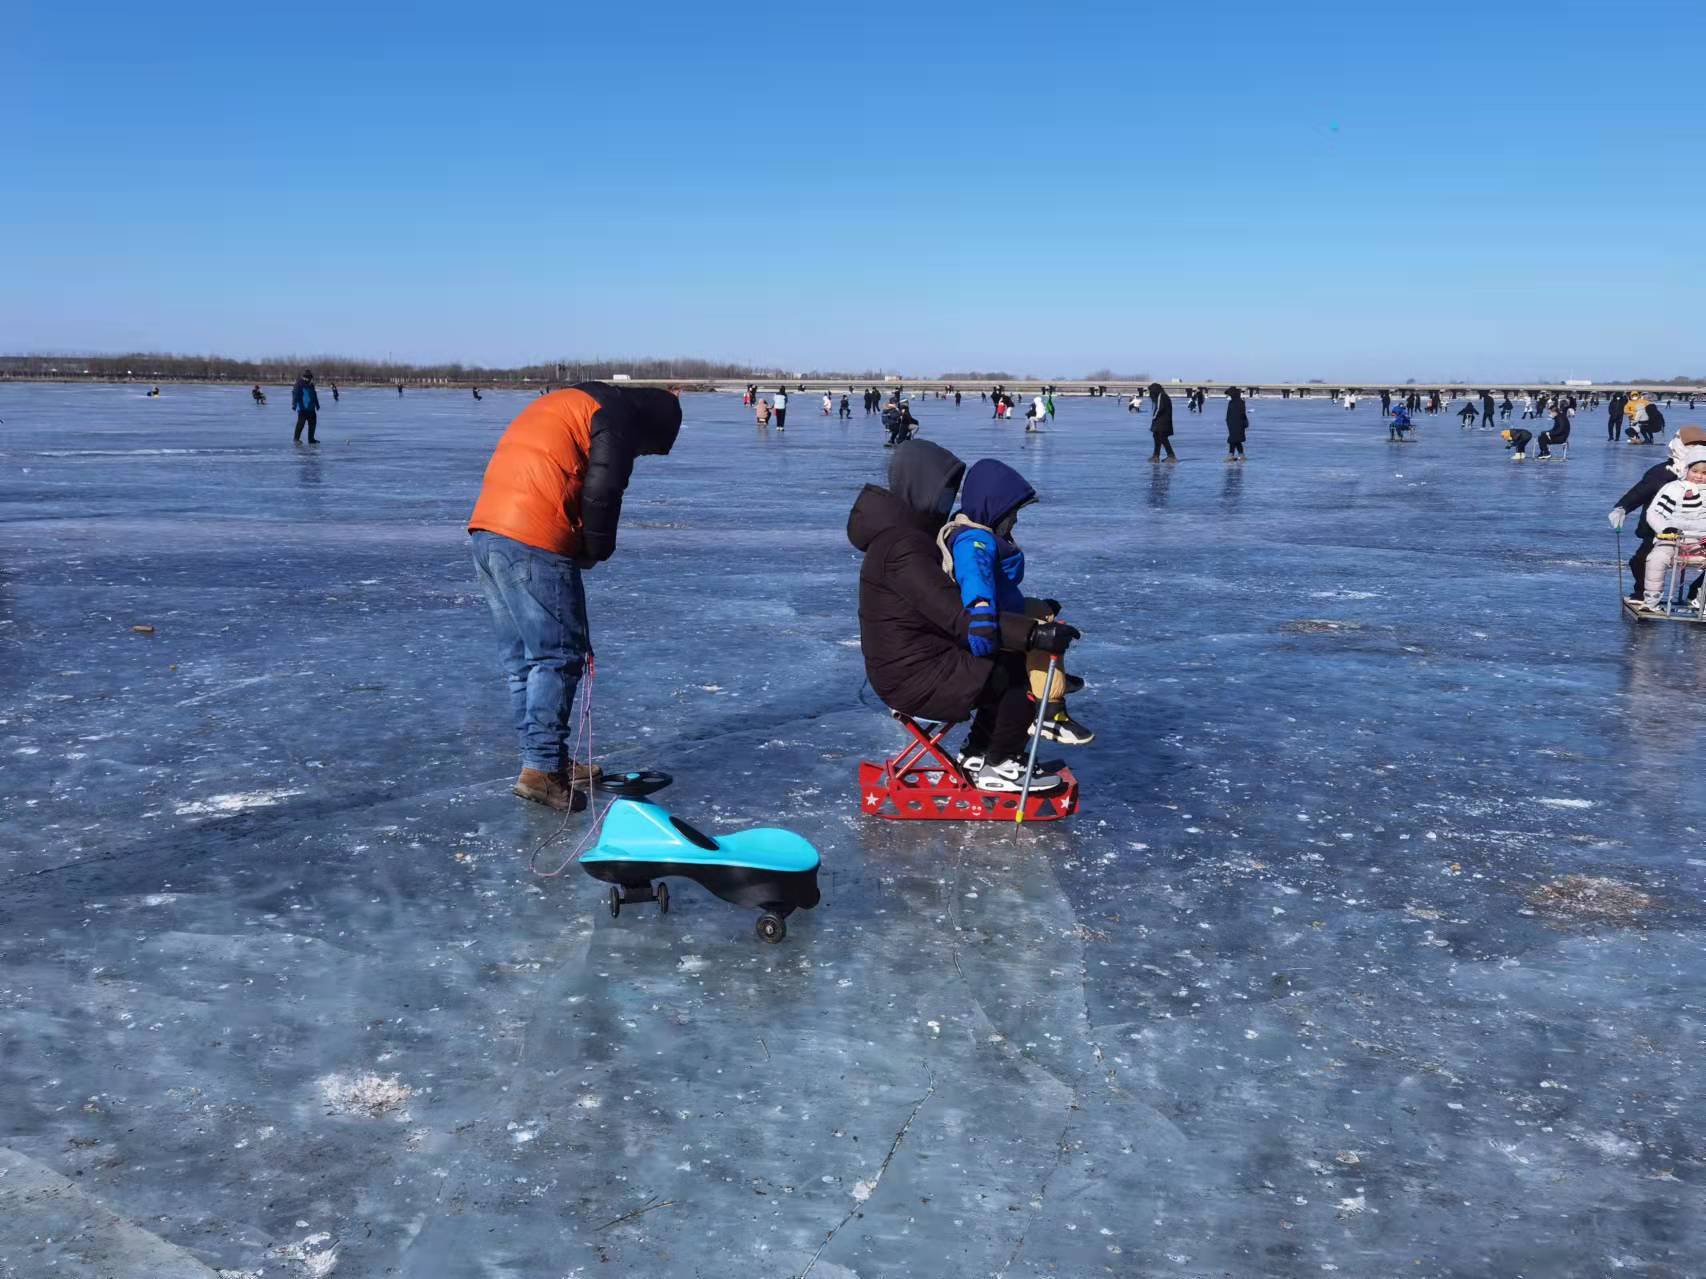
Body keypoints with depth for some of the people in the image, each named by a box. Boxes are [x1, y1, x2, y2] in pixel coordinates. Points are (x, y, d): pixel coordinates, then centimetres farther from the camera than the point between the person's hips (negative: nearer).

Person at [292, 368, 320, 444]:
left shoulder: (311, 385, 15)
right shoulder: (299, 384, -8)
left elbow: (314, 396, 26)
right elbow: (295, 394, -16)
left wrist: (317, 404, 32)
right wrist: (294, 404, -25)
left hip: (311, 408, 8)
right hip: (302, 408, -8)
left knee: (312, 423, 10)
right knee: (301, 422, -11)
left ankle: (311, 439, 19)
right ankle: (296, 439, -6)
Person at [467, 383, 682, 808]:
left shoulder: (564, 403, 27)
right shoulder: (617, 419, -2)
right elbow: (601, 494, -11)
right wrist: (595, 551, 5)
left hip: (486, 531, 9)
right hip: (534, 544, -9)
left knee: (520, 658, 13)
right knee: (557, 656, -2)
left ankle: (550, 761, 22)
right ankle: (542, 767, -4)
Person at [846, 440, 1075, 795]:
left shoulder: (913, 532, 11)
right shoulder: (903, 547, -25)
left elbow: (949, 600, 20)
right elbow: (959, 617, -33)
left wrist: (1031, 611, 16)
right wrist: (1034, 633, -37)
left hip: (925, 657, 11)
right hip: (915, 679, -11)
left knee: (1013, 662, 16)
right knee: (1021, 677, -13)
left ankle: (978, 753, 22)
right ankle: (999, 769, 4)